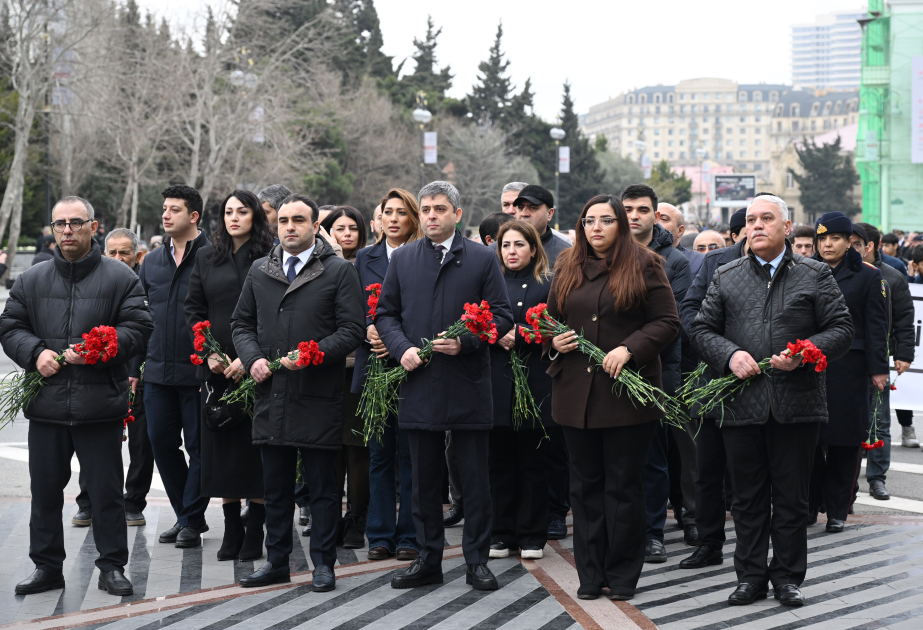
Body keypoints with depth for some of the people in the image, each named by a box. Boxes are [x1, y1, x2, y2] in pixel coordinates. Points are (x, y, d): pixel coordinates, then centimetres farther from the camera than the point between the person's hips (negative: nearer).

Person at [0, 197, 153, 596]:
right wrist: (35, 353, -9)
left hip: (101, 404, -3)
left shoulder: (120, 277, 2)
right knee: (45, 490, 10)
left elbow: (138, 327, -3)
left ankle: (112, 567, 14)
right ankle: (46, 567, 21)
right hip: (46, 404, 3)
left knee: (106, 490, 4)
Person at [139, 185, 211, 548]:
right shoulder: (152, 262, 12)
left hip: (197, 371, -6)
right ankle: (185, 515, 22)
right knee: (162, 444, 9)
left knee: (198, 446, 1)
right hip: (158, 371, 6)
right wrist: (134, 367, 12)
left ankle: (191, 522, 10)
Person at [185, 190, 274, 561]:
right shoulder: (206, 258, 12)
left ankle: (254, 535, 4)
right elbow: (193, 310, 12)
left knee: (255, 448, -3)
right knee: (221, 448, 3)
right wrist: (210, 353, -1)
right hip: (217, 369, 4)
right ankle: (231, 532, 11)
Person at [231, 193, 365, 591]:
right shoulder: (259, 271, 13)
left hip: (319, 396, -4)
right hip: (271, 394, 4)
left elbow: (352, 330, -6)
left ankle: (323, 563, 12)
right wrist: (252, 358, -1)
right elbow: (242, 323, 18)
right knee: (275, 485, 11)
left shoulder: (340, 272, -1)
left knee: (322, 486, 3)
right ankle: (277, 561, 21)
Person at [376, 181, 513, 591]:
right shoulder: (402, 259, 10)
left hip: (469, 385, -2)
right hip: (419, 384, 3)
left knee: (475, 478, 3)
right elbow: (386, 313, 12)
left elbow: (501, 315, 0)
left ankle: (477, 561, 12)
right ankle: (428, 559, 19)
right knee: (423, 479, 9)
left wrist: (465, 341, -14)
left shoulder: (483, 259, 3)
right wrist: (401, 348, -6)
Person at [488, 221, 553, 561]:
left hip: (535, 383, -2)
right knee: (500, 461, 5)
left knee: (533, 461, 4)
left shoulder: (549, 284, 4)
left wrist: (517, 335, -15)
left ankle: (532, 536, 12)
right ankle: (502, 535, 13)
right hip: (497, 382, 2)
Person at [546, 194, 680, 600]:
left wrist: (630, 349, -17)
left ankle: (622, 575, 11)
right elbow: (551, 318, 22)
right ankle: (591, 574, 15)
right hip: (576, 393, 4)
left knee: (624, 485, 2)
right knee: (586, 485, 7)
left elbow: (667, 322, -4)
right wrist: (553, 342, 0)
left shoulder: (644, 266, 0)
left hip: (628, 393, -4)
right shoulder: (568, 268, 13)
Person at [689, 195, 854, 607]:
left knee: (791, 498, 5)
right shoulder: (726, 278, 10)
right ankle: (751, 576, 18)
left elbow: (841, 330, 3)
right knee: (748, 497, 8)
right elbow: (701, 329, 10)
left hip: (796, 405, -1)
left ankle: (788, 577, 16)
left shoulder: (815, 276, 5)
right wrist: (729, 355, -9)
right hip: (741, 403, 2)